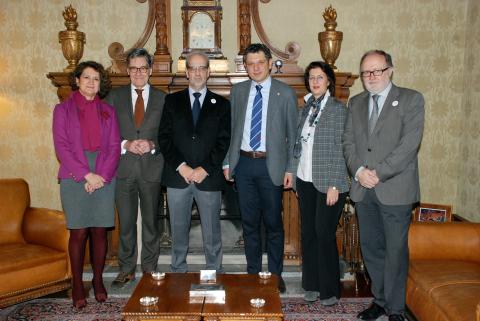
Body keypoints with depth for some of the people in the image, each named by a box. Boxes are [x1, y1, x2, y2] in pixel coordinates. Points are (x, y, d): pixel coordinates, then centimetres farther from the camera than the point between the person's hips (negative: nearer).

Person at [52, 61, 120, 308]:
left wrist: (103, 175, -8)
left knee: (99, 231, 4)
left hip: (104, 178, 2)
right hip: (74, 178, -2)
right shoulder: (63, 109, 6)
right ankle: (77, 285, 12)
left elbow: (114, 147, 5)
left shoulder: (108, 111, 12)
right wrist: (87, 175, -11)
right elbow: (61, 147, -3)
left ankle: (98, 281, 19)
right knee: (79, 232, -1)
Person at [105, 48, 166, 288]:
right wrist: (126, 144, -12)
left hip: (152, 167, 0)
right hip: (123, 168, 1)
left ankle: (149, 268, 24)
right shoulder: (115, 97, 7)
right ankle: (126, 269, 23)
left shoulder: (162, 98, 5)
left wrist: (152, 145, -15)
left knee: (151, 221, 9)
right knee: (126, 222, 8)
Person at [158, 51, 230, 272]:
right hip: (177, 176, 1)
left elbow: (224, 141, 0)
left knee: (212, 231, 7)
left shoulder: (221, 104, 8)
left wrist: (205, 169, -10)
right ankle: (178, 272, 24)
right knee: (178, 230, 10)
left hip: (209, 177, -1)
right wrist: (181, 166, -10)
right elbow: (164, 137, 2)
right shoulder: (172, 101, 9)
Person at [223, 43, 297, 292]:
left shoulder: (285, 93, 0)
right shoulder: (238, 91, 9)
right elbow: (231, 128, 12)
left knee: (273, 223, 7)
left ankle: (275, 274, 23)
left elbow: (292, 134, 0)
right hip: (243, 163, 3)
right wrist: (227, 162, 7)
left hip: (271, 165, -3)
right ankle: (253, 272, 26)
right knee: (249, 222, 12)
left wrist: (290, 169, -4)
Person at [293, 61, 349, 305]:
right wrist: (296, 179, 9)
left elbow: (341, 150, -10)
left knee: (324, 234, -2)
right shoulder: (305, 109, 12)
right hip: (305, 181, 6)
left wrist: (334, 186, -14)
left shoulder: (338, 109, -5)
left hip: (327, 183, -5)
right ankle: (311, 285, 24)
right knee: (308, 233, 10)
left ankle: (330, 290, 14)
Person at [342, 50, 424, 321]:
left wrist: (379, 173, -15)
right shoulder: (356, 103, 13)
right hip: (363, 189, 5)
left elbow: (410, 143, -11)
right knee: (371, 247, 12)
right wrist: (359, 171, -8)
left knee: (396, 250, 4)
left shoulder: (411, 99, -2)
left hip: (395, 189, -4)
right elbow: (348, 141, 9)